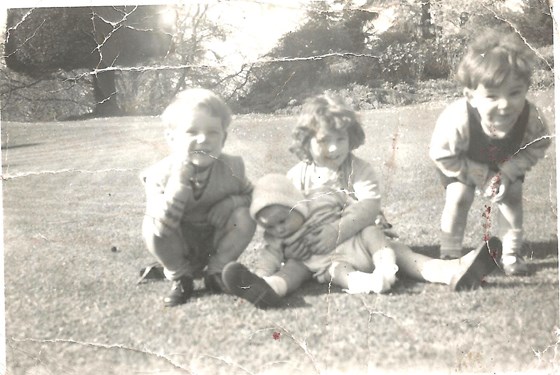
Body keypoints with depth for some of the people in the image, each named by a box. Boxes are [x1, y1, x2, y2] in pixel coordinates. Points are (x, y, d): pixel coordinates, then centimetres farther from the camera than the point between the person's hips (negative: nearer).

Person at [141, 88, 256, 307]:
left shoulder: (232, 168, -16)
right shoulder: (160, 174, -25)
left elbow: (252, 195, 2)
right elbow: (162, 227, -35)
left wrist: (233, 201, -22)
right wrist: (179, 180, -43)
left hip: (217, 247, 2)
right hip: (180, 252, -1)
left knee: (244, 216, -22)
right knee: (151, 228, -28)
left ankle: (216, 273, -1)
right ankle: (180, 278, -1)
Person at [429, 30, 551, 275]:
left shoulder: (530, 118, -38)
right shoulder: (457, 120, -46)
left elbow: (538, 147, -17)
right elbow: (442, 155, -31)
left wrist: (507, 172, -29)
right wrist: (483, 177, -28)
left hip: (507, 161, 2)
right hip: (463, 163, -2)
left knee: (512, 196, -6)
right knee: (459, 197, -13)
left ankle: (511, 254, 9)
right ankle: (450, 255, 2)